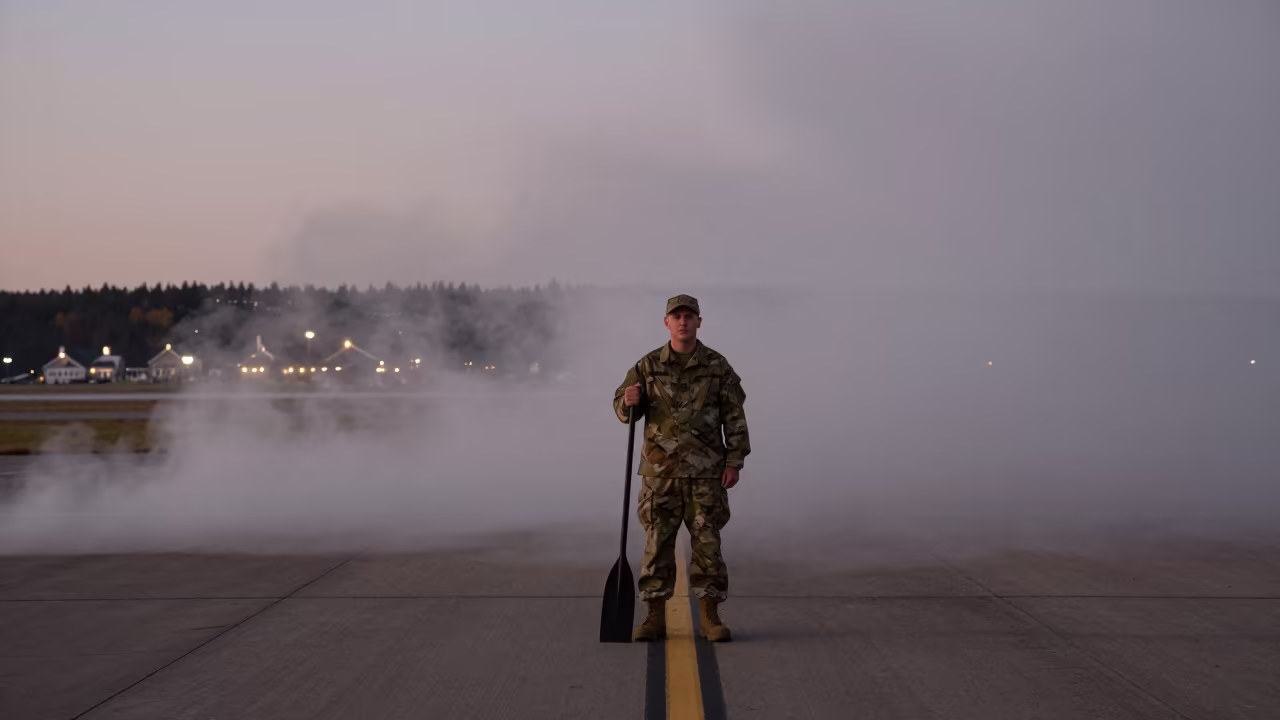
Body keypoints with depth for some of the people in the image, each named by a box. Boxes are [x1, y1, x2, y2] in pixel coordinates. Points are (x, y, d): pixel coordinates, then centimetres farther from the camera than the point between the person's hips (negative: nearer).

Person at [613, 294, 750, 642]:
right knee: (657, 544, 2)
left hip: (706, 472, -1)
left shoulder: (717, 366, 1)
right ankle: (655, 618, 9)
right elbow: (622, 405, 8)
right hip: (660, 470, 1)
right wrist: (630, 401, -16)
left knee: (707, 543, 1)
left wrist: (734, 462, -3)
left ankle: (711, 618, 8)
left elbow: (734, 417, 2)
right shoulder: (648, 366, 3)